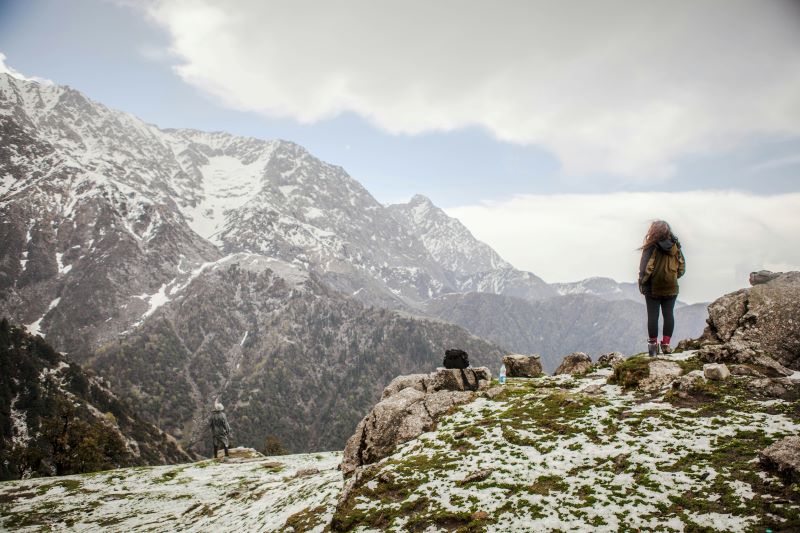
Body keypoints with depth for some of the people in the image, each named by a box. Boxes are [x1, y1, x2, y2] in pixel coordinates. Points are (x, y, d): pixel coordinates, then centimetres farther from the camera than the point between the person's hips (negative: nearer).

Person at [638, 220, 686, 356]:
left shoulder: (651, 247, -13)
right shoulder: (675, 247, 1)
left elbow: (645, 268, -14)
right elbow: (682, 267, 5)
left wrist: (642, 284, -4)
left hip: (653, 288, -3)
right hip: (671, 288, 4)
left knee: (653, 316, 2)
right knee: (669, 314, 8)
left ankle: (653, 345, 5)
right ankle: (666, 344, 9)